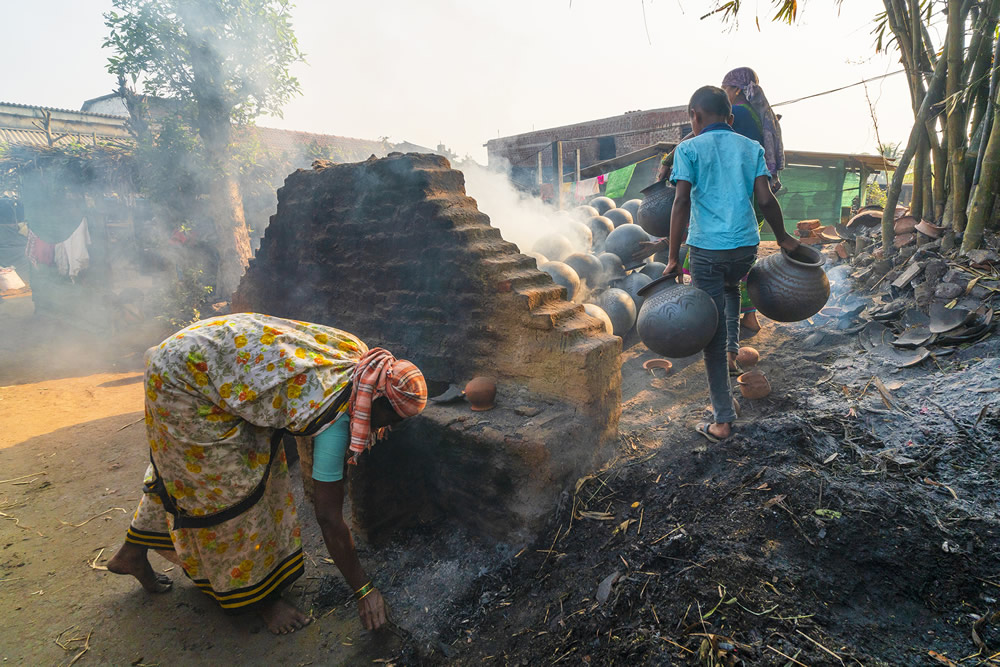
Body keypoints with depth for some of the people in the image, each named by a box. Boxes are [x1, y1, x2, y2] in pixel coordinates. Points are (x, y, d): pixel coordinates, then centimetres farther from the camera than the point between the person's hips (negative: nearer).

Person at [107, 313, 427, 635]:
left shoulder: (357, 354, -12)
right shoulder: (334, 418, -30)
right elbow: (328, 517, -23)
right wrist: (364, 589, -13)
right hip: (184, 380, -9)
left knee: (181, 468, 25)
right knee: (231, 486, -1)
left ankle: (133, 552, 47)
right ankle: (257, 596, 19)